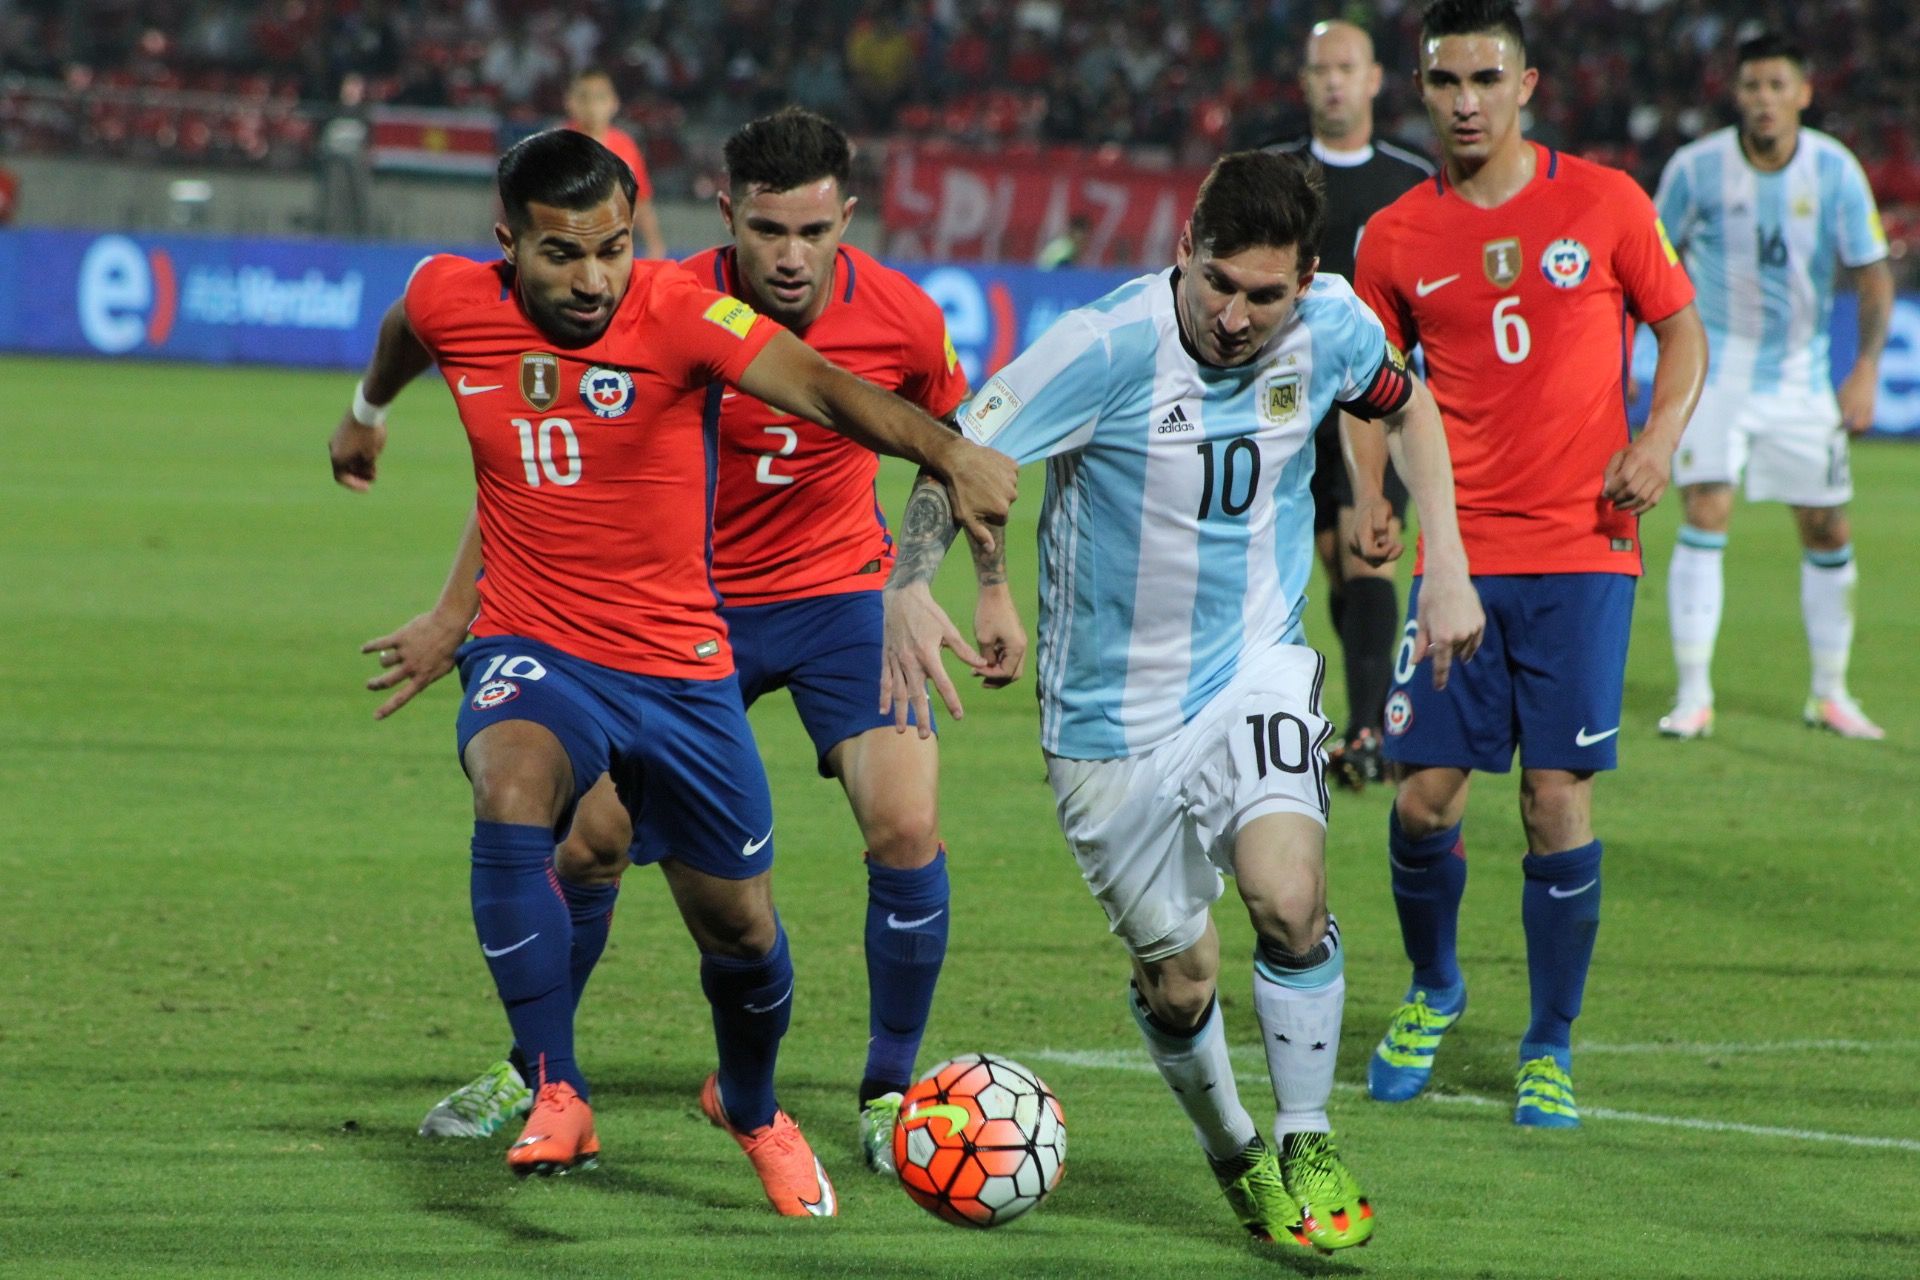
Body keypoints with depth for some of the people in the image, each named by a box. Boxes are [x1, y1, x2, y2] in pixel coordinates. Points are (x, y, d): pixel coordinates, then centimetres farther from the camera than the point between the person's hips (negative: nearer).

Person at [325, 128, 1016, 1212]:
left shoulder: (676, 312, -19)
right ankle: (558, 1100, -27)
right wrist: (369, 411, 40)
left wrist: (948, 453, -52)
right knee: (512, 793, -34)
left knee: (741, 929, 10)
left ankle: (752, 1109, 44)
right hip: (532, 653, 0)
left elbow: (813, 382, -35)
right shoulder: (453, 301, -8)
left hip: (678, 665, 0)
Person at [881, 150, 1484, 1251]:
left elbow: (1407, 404, 13)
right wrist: (911, 589, -38)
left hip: (1255, 667, 2)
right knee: (1178, 977, 6)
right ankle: (1232, 1151, 37)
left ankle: (1309, 1149, -4)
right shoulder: (1111, 346, -22)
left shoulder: (1332, 327, -9)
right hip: (1114, 708, -1)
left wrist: (1449, 569, 7)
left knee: (1289, 897, -24)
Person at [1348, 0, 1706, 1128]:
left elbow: (1683, 329, 9)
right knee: (1425, 795, -2)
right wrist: (1370, 488, -1)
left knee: (1559, 800, -5)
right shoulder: (1398, 239, 5)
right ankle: (1433, 991, 27)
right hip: (1460, 555, 2)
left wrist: (1660, 437, -8)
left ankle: (1552, 1048, 10)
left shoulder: (1604, 203, 1)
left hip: (1583, 552, -2)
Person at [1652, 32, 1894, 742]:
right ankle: (1693, 695, -11)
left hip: (1802, 376, 2)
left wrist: (1866, 367, -15)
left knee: (1828, 534, 4)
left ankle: (1830, 694, 21)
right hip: (1716, 366, -2)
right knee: (1706, 517, -16)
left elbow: (1872, 273, -3)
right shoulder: (1696, 167, -10)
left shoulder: (1835, 170, -8)